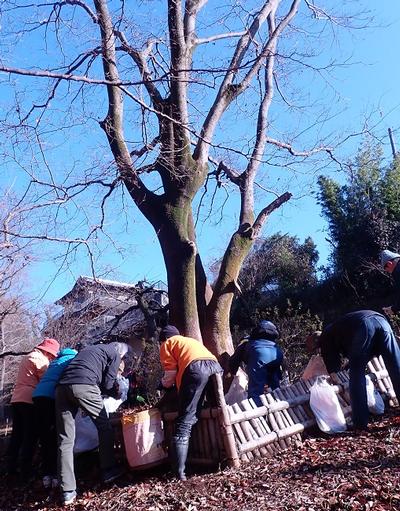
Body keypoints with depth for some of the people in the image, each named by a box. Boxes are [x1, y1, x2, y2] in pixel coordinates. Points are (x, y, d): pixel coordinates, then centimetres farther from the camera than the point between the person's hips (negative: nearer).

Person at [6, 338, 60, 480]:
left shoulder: (28, 357, 24)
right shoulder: (39, 358, -7)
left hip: (16, 399, 9)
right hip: (29, 400, -9)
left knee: (17, 434, 15)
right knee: (30, 436, -5)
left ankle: (11, 467, 19)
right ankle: (25, 472, -4)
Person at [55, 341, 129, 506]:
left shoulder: (90, 349, 36)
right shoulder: (114, 354, 15)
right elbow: (107, 384, 9)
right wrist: (118, 393, 28)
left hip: (62, 386, 7)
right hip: (84, 385, -6)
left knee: (65, 439, 8)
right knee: (105, 427, 14)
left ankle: (68, 491, 8)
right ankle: (109, 470, 22)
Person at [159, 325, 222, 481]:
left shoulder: (167, 344, 23)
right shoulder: (191, 340, 41)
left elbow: (171, 371, 11)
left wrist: (164, 384, 32)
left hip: (195, 368, -6)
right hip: (216, 366, 6)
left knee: (185, 421, -6)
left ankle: (179, 471, -11)